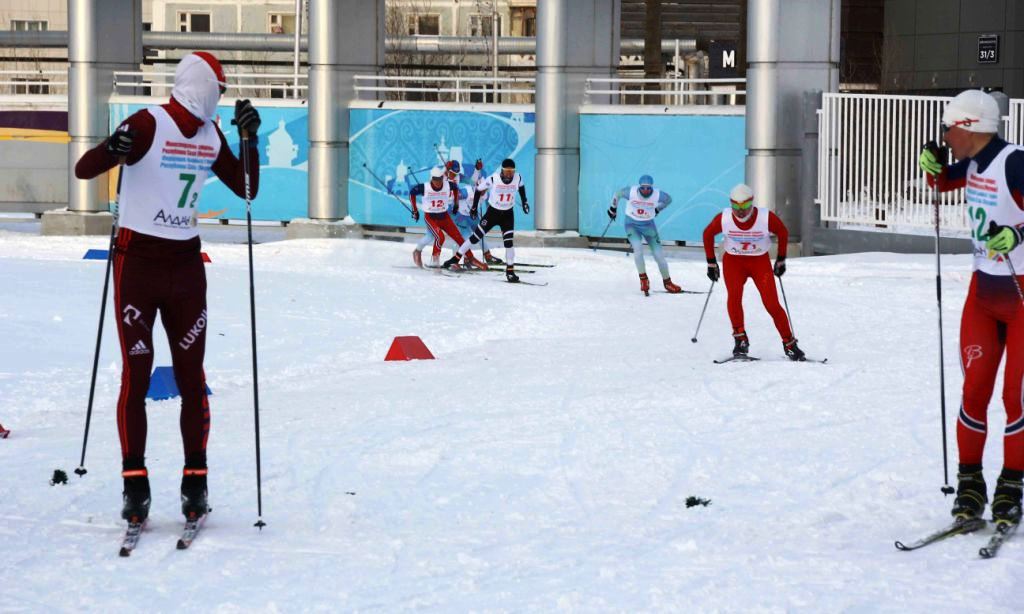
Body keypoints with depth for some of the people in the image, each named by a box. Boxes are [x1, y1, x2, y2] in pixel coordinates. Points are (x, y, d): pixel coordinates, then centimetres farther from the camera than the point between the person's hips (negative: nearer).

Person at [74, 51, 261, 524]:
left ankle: (195, 480, 8)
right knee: (135, 375, -4)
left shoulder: (211, 135, 7)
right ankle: (135, 482, 1)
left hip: (186, 263, 5)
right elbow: (83, 170, -18)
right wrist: (111, 149, -39)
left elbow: (247, 190, 13)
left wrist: (250, 139, 0)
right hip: (137, 261, -5)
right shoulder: (148, 125, -12)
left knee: (191, 376, 3)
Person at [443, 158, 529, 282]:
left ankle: (510, 271, -2)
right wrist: (474, 207, -2)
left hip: (508, 214, 1)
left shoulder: (518, 178, -15)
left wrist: (524, 202, 12)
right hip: (492, 212, -1)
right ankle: (456, 258, 14)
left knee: (509, 242, -11)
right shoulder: (493, 179, -23)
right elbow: (479, 189, -8)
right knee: (476, 237, 1)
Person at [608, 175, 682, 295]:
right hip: (632, 224, -1)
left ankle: (667, 282, 17)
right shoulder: (631, 192, -22)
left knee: (658, 254, 0)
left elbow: (668, 199, 3)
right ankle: (643, 278, -8)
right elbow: (617, 194, -1)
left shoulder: (657, 195, -20)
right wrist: (613, 208, 11)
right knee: (638, 249, -25)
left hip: (648, 225, 1)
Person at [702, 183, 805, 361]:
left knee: (772, 304, -11)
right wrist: (711, 263, 4)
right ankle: (740, 339, -15)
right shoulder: (724, 219, -18)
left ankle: (789, 344, 2)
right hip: (733, 261, 1)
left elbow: (783, 233, -1)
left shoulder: (766, 218, -21)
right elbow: (707, 234, 1)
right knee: (734, 295, -25)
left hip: (760, 262, -1)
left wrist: (781, 260, 5)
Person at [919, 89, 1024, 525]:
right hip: (984, 289, 7)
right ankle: (969, 483, 12)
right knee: (974, 389, 3)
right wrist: (933, 166, 6)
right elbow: (944, 183, 25)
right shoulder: (972, 163, 4)